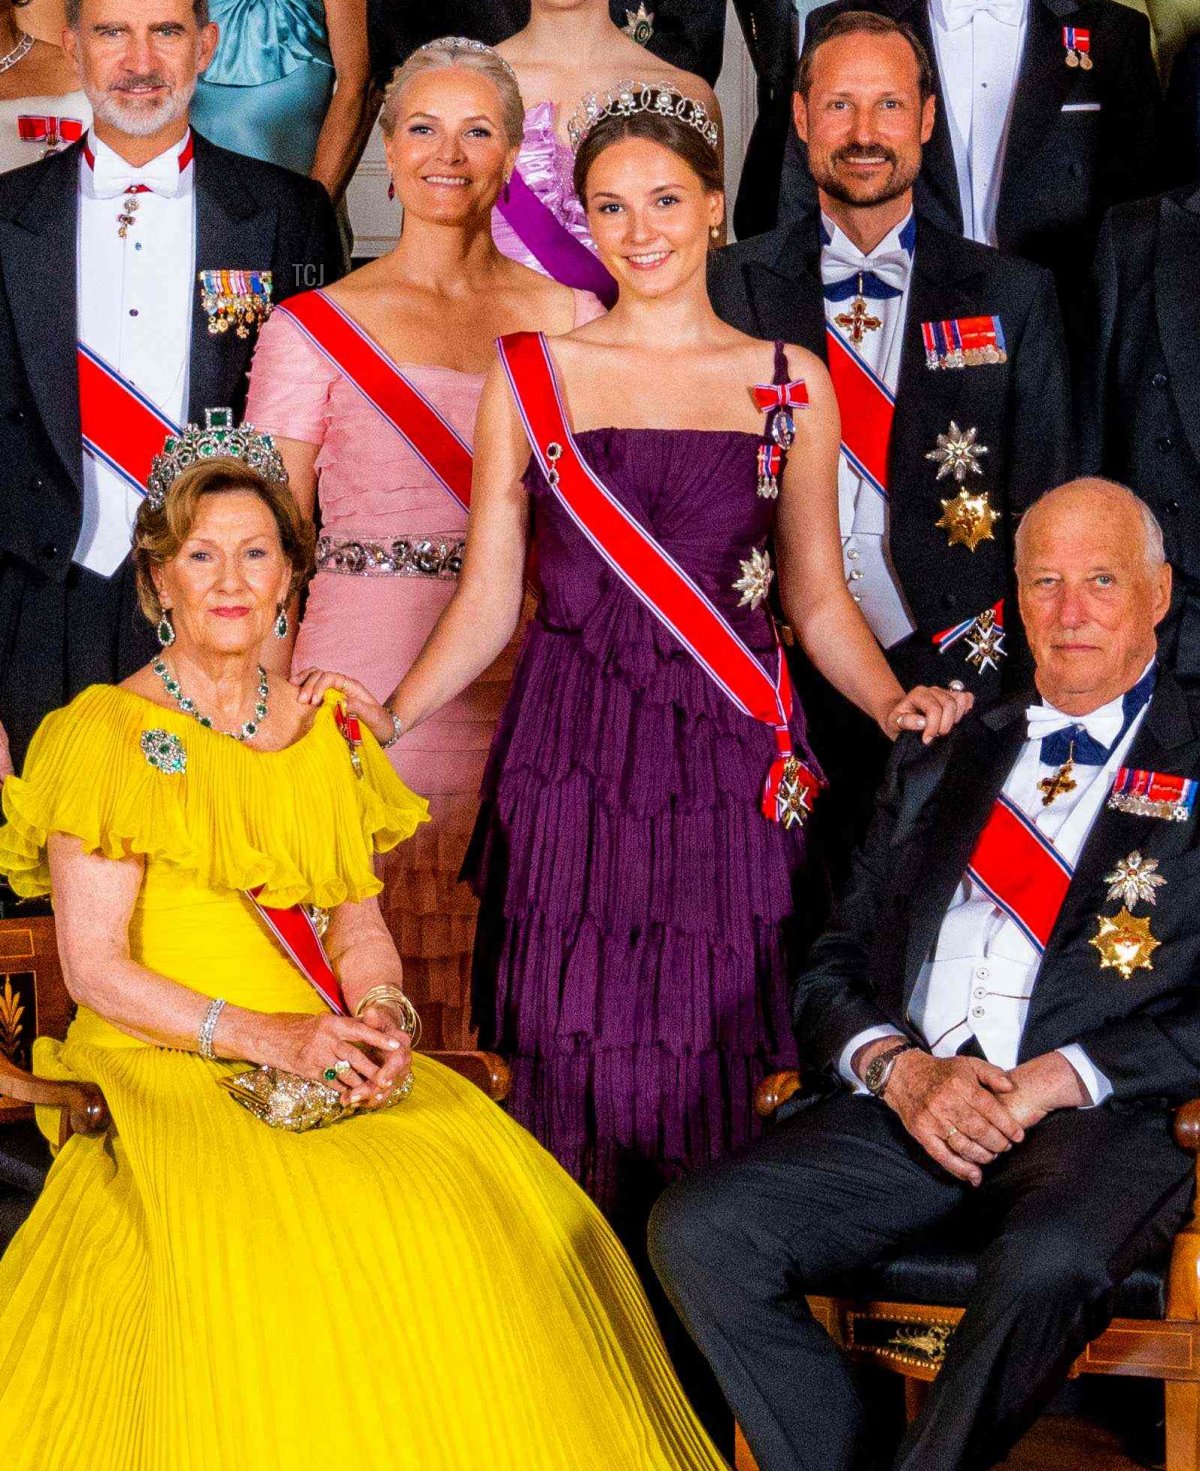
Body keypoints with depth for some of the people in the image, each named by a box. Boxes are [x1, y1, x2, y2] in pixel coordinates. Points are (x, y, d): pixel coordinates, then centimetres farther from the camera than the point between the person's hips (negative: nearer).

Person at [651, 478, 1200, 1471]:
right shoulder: (940, 768, 24)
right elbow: (834, 969, 18)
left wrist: (1055, 1081, -13)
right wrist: (900, 1068, -3)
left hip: (1106, 1117, -4)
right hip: (913, 1099, 4)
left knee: (1050, 1264, -38)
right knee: (697, 1231, -20)